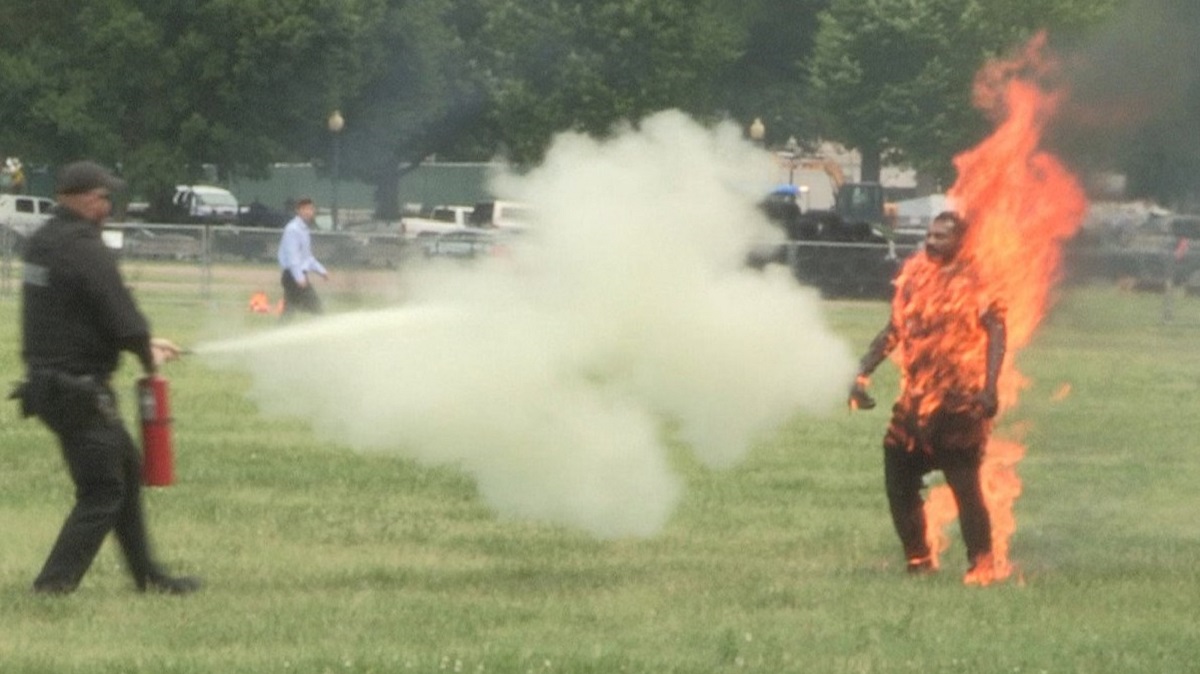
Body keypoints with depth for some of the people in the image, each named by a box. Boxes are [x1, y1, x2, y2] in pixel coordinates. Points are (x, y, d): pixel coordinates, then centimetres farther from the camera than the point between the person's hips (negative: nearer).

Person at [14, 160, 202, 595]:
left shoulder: (42, 244, 12)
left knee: (125, 469, 19)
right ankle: (55, 581, -7)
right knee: (102, 491, -4)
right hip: (77, 390, -10)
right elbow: (119, 314, -16)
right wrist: (147, 354, 4)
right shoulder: (85, 250, -18)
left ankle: (147, 575, 26)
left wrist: (145, 343, 20)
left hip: (46, 380, 10)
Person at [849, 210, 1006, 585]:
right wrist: (863, 374, 14)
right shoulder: (914, 274, 10)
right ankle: (918, 559, 21)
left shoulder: (973, 283, -7)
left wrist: (989, 387, -27)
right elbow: (895, 330, 18)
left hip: (957, 403, -7)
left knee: (964, 484, -8)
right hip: (916, 400, 7)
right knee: (899, 479, 8)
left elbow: (995, 332, -15)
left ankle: (981, 564, 0)